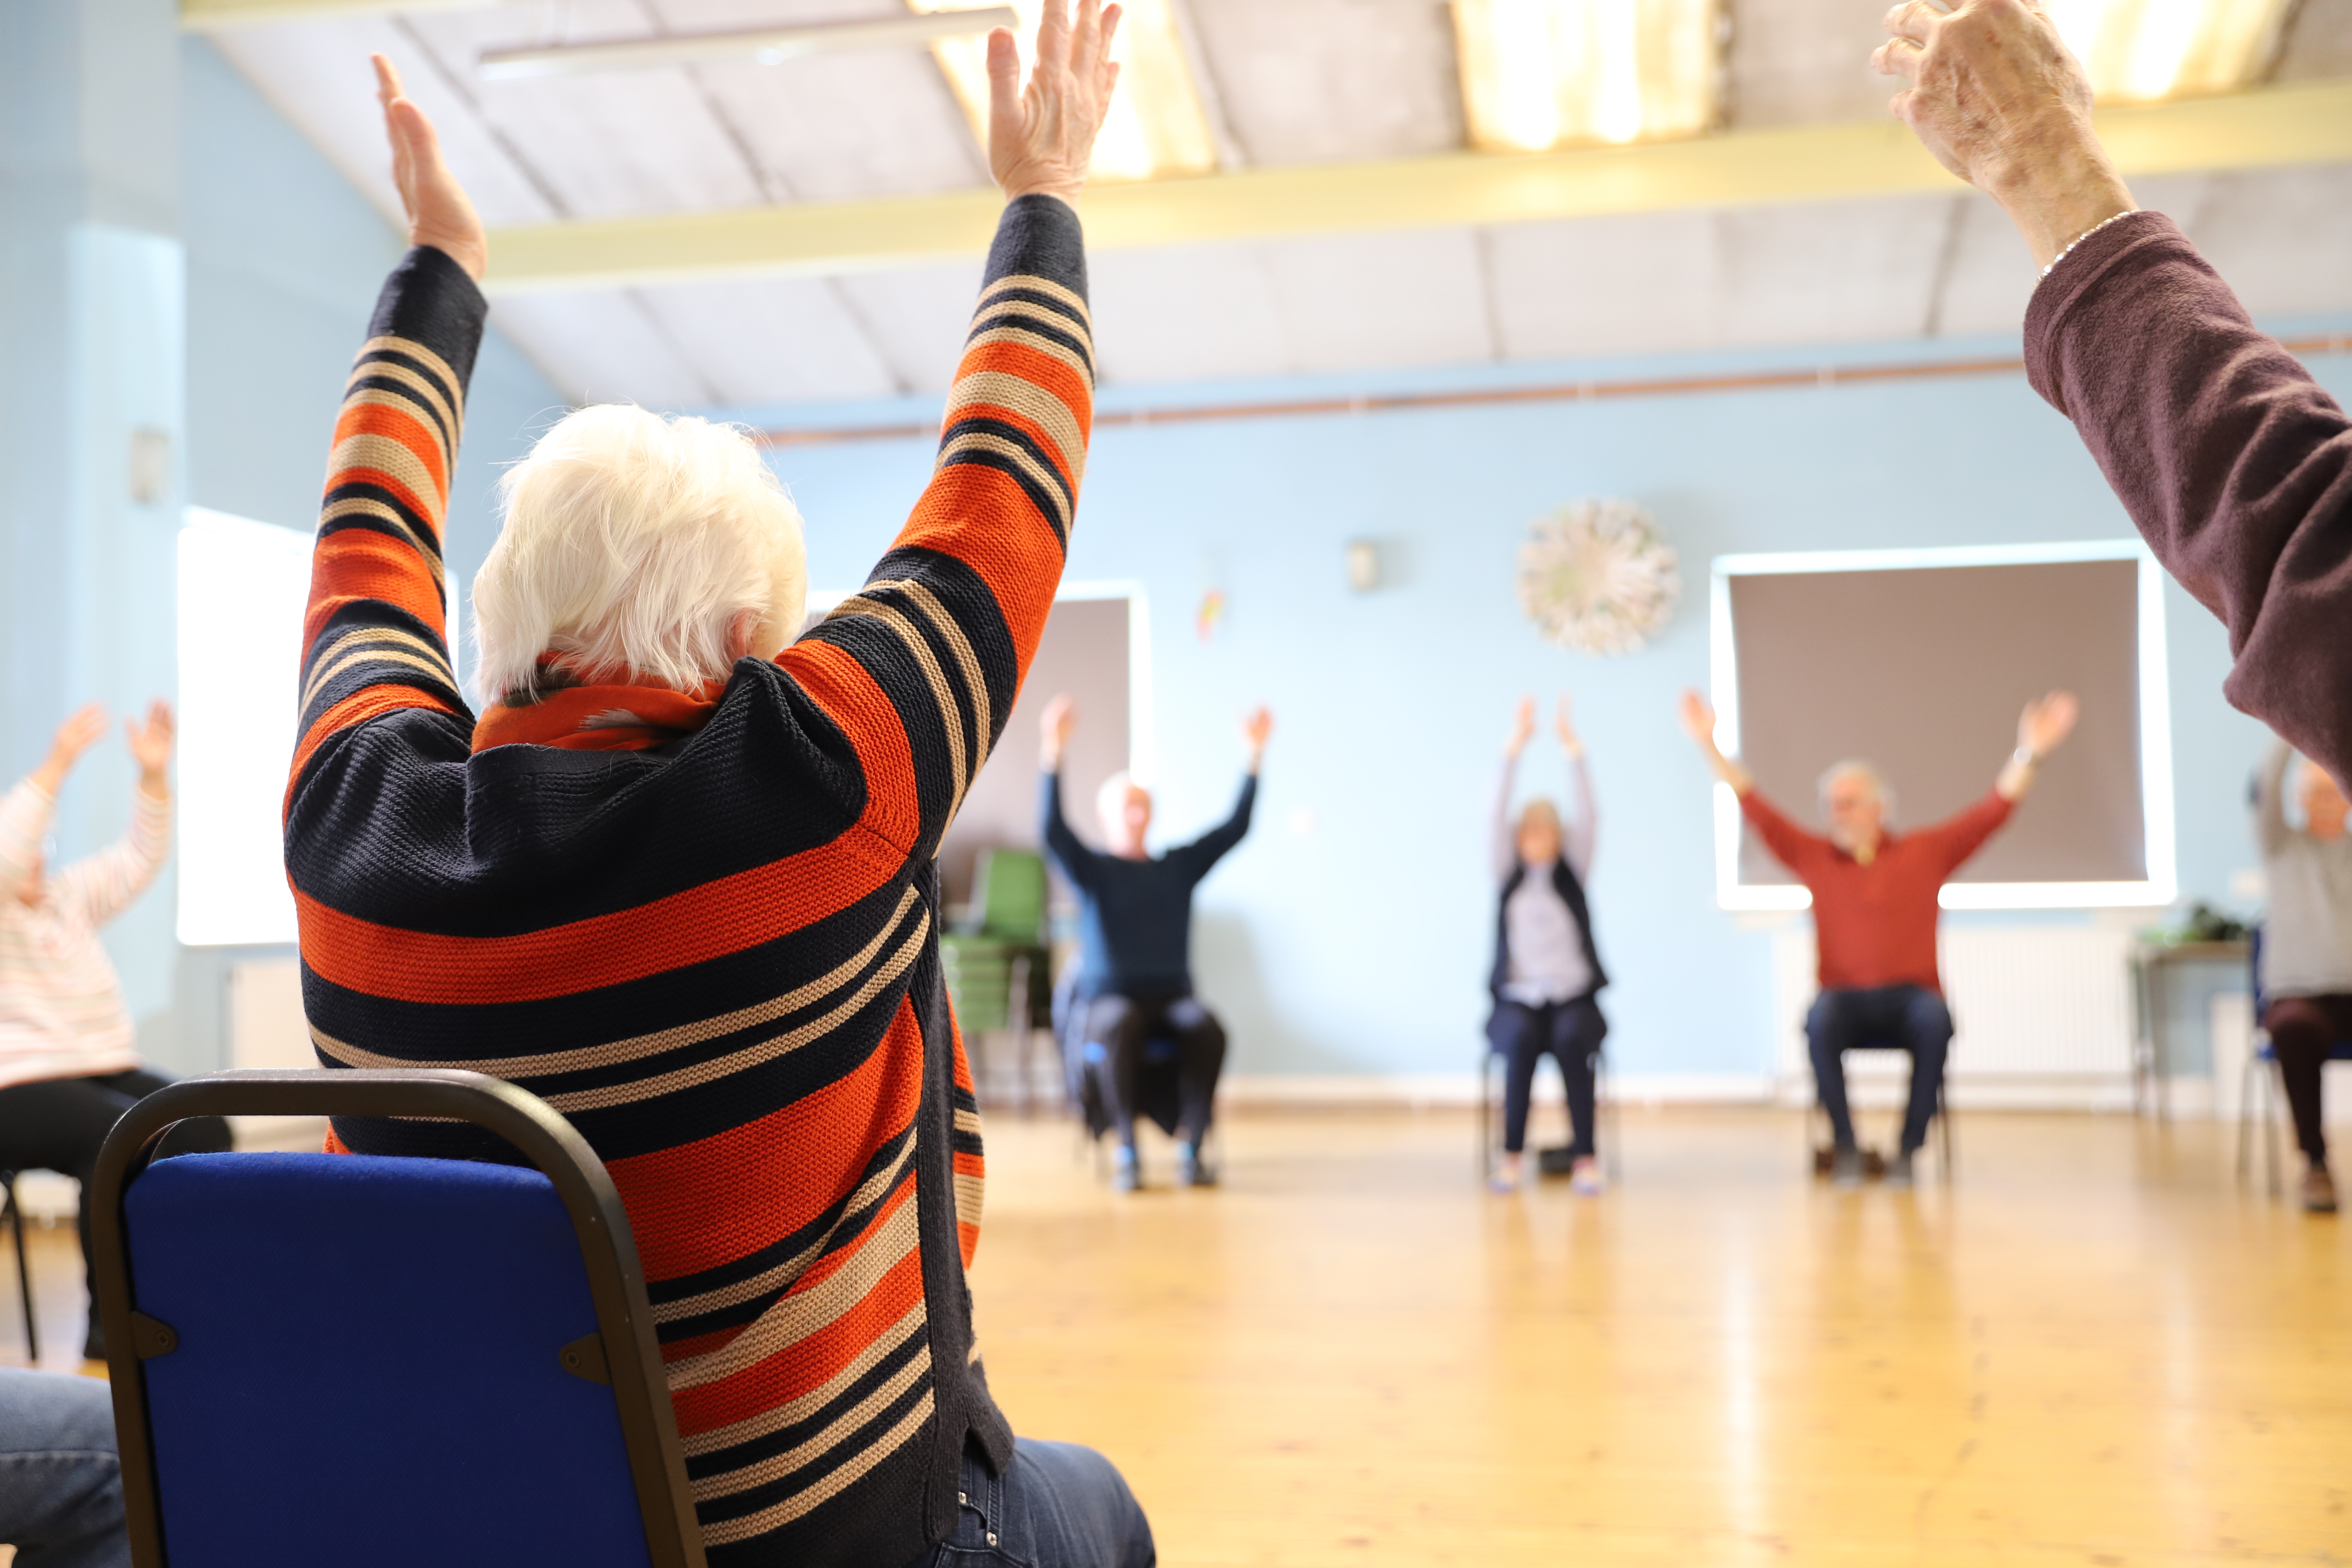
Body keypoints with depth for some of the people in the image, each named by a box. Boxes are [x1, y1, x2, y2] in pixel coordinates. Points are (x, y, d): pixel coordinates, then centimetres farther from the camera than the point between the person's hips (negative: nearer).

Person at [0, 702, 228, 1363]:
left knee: (204, 1128, -17)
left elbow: (138, 860, 14)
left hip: (105, 1068, 7)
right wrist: (56, 767, -29)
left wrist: (154, 775, 0)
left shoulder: (67, 898, 18)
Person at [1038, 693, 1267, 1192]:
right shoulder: (1091, 869, 9)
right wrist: (1053, 752, -21)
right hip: (1110, 996, -2)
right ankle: (1125, 1147, -30)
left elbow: (1234, 828, 13)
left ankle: (1191, 1146, -27)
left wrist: (1254, 757, 5)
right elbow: (1053, 830, -9)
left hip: (1173, 996, 3)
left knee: (1207, 1028, -32)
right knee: (1123, 1028, -39)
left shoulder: (1178, 867, 18)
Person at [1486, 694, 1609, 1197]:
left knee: (1571, 1039, -32)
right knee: (1522, 1039, -33)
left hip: (1573, 995, 0)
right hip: (1518, 997, 0)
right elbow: (1495, 817, -5)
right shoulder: (1509, 875, 9)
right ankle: (1512, 1155, -28)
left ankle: (1585, 1157, -29)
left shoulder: (1573, 872, 9)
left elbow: (1589, 818, -5)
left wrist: (1573, 750, -15)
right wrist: (1513, 750, -15)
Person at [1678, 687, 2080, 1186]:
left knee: (1935, 1018, -35)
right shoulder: (1813, 856, 13)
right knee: (1821, 1017, -35)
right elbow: (1756, 809, 10)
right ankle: (1845, 1146, -23)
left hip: (1911, 996, 0)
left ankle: (1909, 1149, -23)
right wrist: (1710, 745, 4)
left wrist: (2030, 753, -3)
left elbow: (1993, 812, 7)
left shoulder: (1927, 851, 12)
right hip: (1846, 998, 0)